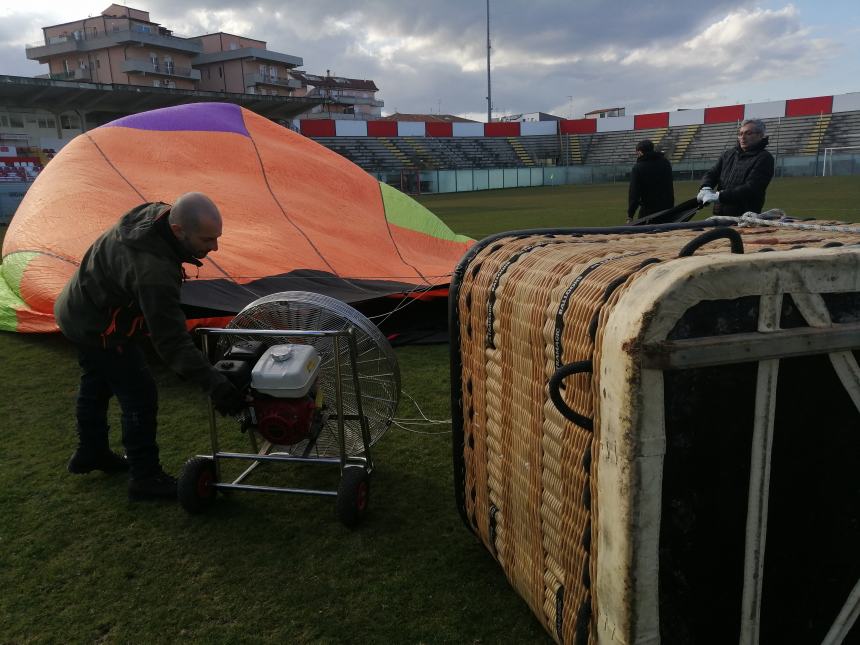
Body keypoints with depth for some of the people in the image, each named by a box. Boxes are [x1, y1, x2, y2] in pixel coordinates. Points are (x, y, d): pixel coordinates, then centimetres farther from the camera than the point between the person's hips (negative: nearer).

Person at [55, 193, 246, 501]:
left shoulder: (155, 213, -14)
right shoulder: (153, 272, -40)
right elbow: (171, 340, -40)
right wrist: (214, 384, -43)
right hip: (98, 328, -10)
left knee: (97, 383, 25)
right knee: (140, 396, -3)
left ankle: (90, 453, 47)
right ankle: (145, 478, 11)